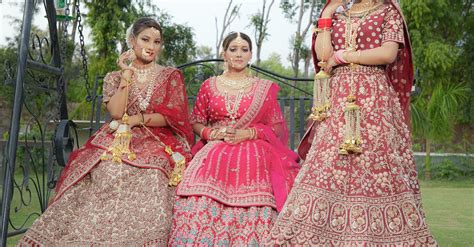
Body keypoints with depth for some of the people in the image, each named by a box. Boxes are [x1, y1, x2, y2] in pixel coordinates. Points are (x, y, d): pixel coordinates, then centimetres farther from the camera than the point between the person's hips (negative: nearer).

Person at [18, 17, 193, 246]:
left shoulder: (171, 76, 12)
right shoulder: (115, 77, 15)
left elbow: (173, 117, 1)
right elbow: (116, 112, -3)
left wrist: (134, 120, -5)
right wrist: (127, 74, -1)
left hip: (156, 145, -1)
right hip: (117, 144, 2)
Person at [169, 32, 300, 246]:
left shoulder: (264, 88, 10)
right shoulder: (209, 85, 14)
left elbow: (278, 127, 7)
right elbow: (196, 122, 16)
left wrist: (249, 133, -8)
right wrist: (210, 133, -5)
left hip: (252, 154, -1)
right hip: (214, 152, 1)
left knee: (250, 204, -24)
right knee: (202, 201, -23)